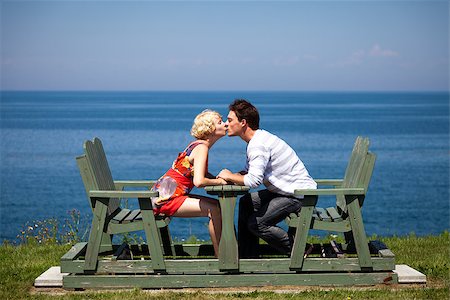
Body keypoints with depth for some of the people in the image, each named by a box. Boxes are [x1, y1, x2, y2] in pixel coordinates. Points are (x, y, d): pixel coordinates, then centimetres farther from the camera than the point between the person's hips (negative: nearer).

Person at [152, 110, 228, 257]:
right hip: (165, 198, -10)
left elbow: (203, 175, 13)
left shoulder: (199, 145, 13)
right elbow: (198, 181, -28)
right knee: (215, 210, -16)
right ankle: (220, 255, -6)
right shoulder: (201, 148, -15)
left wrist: (225, 177, -3)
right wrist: (218, 181, -11)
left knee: (219, 205, 8)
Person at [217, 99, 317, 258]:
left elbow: (253, 180, -32)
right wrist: (228, 177, -4)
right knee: (246, 202, 15)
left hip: (300, 194, -11)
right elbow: (247, 172, 13)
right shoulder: (256, 140, 11)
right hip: (288, 190, 11)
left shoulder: (258, 145, -22)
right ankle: (247, 256, 18)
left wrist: (229, 176, -14)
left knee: (256, 224, -13)